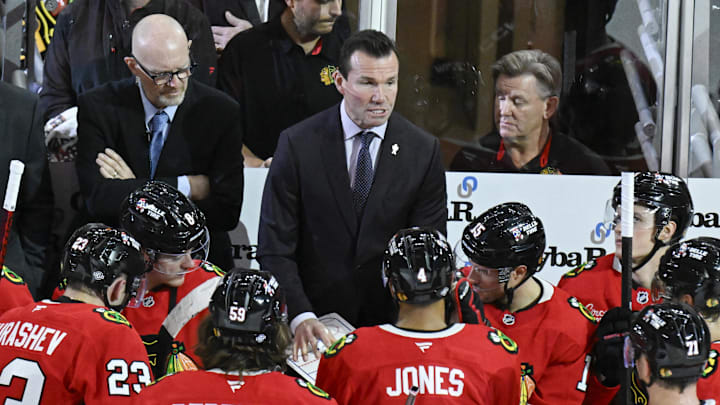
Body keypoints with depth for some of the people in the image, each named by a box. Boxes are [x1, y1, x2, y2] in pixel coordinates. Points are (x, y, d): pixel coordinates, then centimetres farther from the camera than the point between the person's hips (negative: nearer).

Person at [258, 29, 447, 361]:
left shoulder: (423, 150, 0)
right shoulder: (298, 144, -4)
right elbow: (275, 249, -6)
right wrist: (300, 316, -21)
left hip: (391, 322, 1)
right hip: (313, 324, -1)